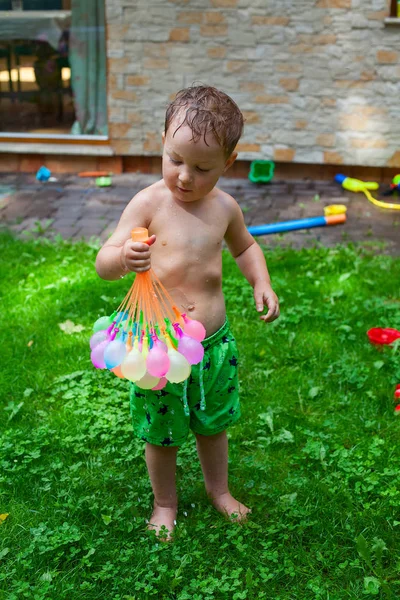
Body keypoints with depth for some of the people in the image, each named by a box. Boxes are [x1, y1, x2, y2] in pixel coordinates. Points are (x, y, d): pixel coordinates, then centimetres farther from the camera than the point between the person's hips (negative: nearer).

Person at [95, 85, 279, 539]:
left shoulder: (224, 207, -2)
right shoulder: (148, 203, -15)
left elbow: (244, 247, 19)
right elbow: (103, 264, -17)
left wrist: (261, 282, 2)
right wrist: (123, 258, -40)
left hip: (214, 342, 4)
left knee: (213, 423, 22)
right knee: (161, 432, 14)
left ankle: (218, 489, 48)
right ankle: (165, 502, 40)